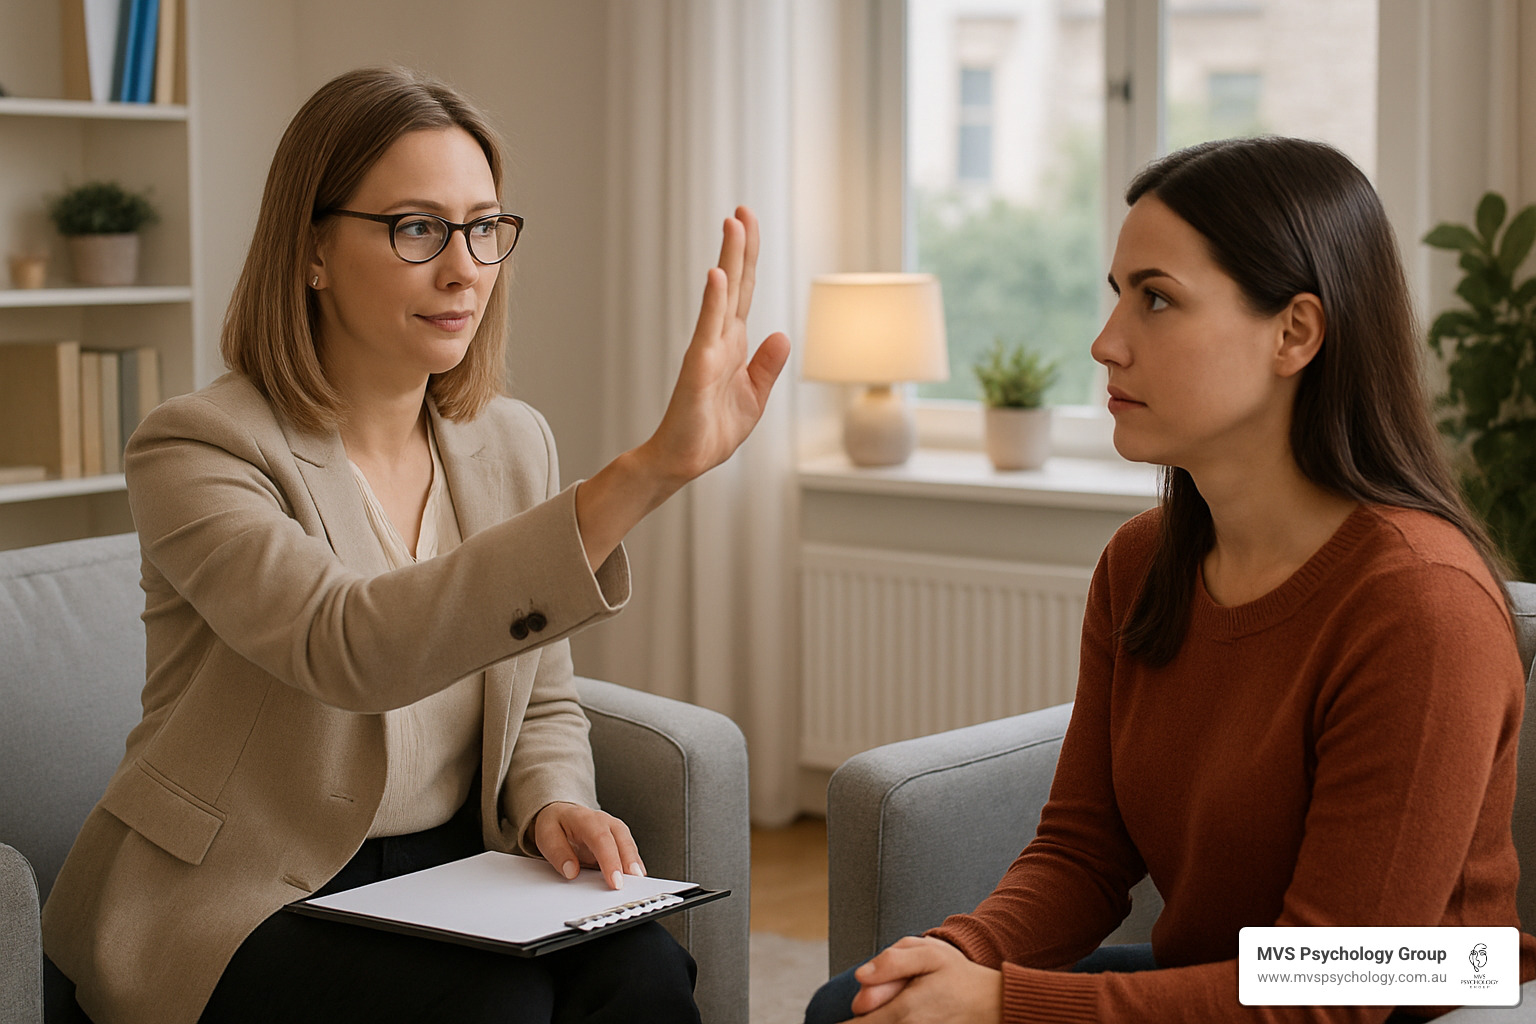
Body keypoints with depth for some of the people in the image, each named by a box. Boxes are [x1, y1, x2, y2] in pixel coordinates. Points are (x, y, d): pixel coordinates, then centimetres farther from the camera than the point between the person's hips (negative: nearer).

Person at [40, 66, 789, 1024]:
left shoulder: (514, 443, 6)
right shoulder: (196, 448, -15)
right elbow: (349, 649, -34)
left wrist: (552, 803, -10)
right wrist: (646, 473, -43)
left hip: (452, 872, 5)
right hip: (241, 903, -5)